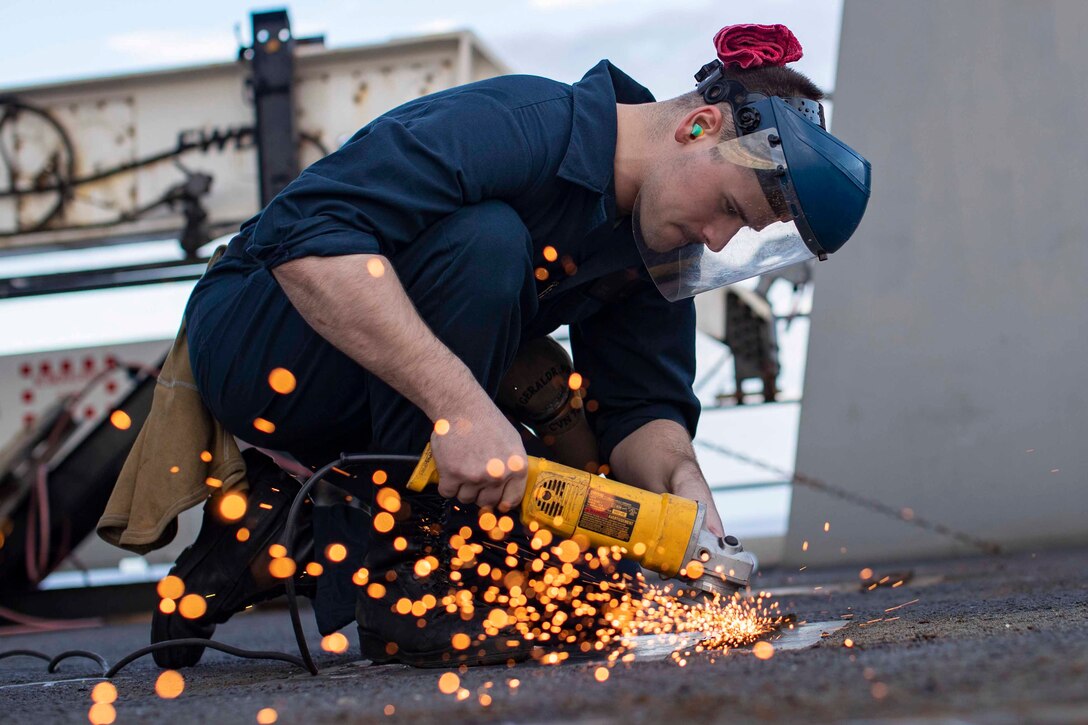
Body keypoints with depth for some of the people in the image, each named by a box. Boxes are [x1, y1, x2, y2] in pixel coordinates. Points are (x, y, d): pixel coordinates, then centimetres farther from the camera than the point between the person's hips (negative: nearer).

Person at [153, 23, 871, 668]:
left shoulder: (656, 241, -1)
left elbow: (642, 405, -6)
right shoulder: (521, 125, -27)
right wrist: (461, 403, -45)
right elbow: (307, 234, -38)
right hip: (260, 347, -8)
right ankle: (400, 575, -24)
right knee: (481, 240, -31)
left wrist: (682, 477, -29)